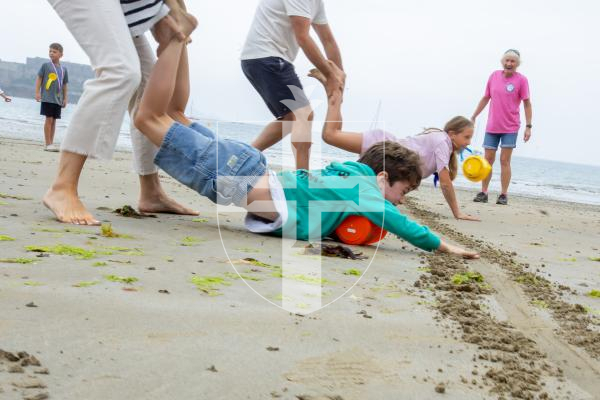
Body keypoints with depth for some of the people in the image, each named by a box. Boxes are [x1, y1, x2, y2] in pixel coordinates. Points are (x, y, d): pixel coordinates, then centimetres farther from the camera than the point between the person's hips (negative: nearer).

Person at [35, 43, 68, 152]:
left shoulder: (64, 69, 10)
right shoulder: (46, 65, -1)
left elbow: (65, 85, 14)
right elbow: (39, 79, -1)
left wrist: (65, 98, 11)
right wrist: (37, 92, -8)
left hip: (58, 99, 4)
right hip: (47, 98, -4)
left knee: (54, 120, 7)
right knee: (49, 119, -7)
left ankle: (51, 143, 13)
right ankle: (48, 144, -5)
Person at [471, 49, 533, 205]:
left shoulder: (521, 80, -5)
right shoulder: (494, 76, 6)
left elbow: (527, 104, -4)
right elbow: (485, 98, 14)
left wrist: (528, 126, -9)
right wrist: (473, 117, 15)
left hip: (510, 128, -3)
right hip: (492, 127, 4)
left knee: (505, 161, -4)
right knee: (488, 160, 4)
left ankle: (504, 195, 3)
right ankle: (483, 193, 11)